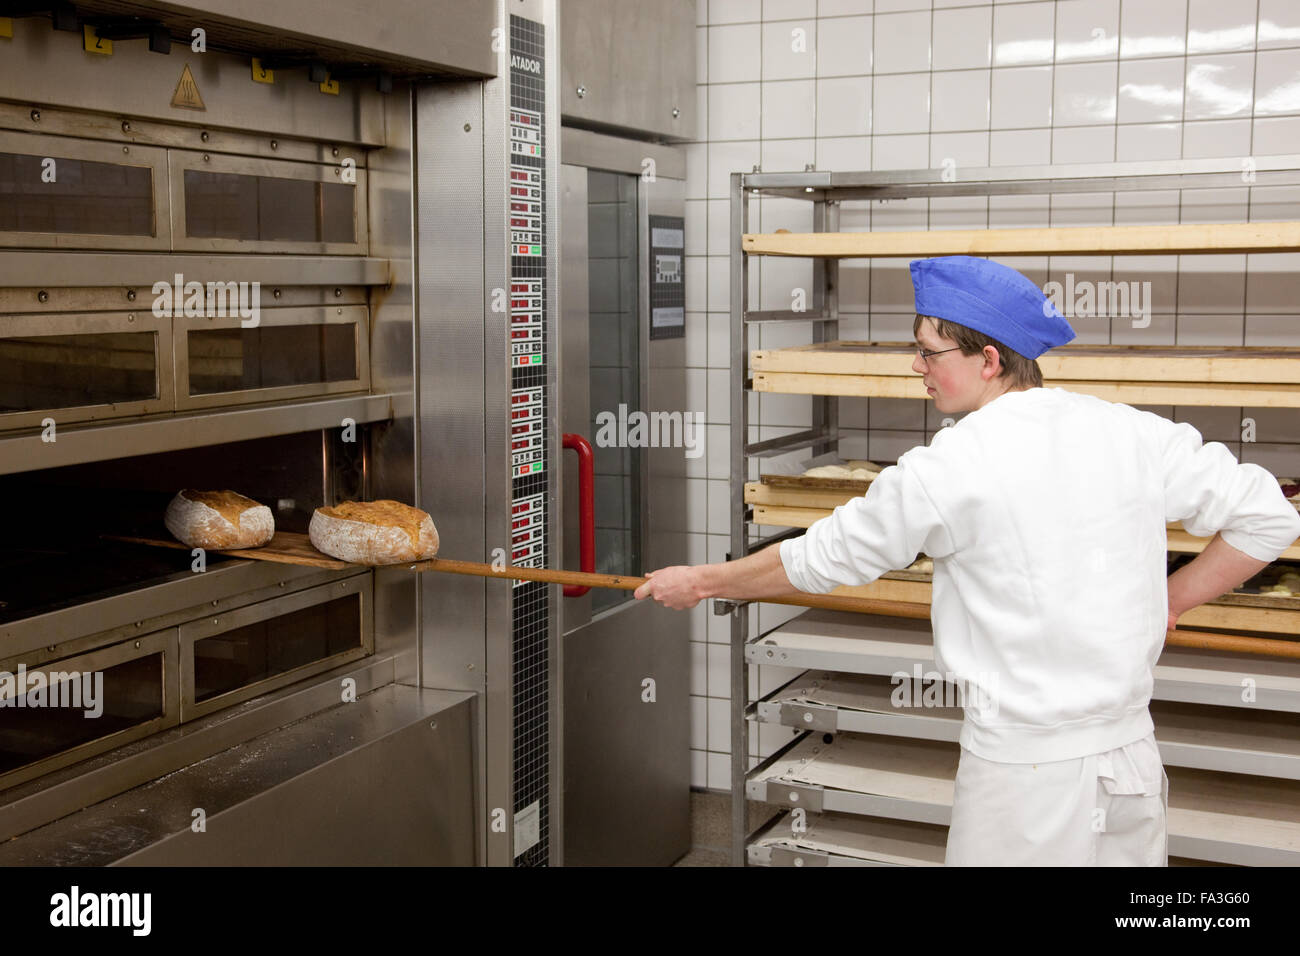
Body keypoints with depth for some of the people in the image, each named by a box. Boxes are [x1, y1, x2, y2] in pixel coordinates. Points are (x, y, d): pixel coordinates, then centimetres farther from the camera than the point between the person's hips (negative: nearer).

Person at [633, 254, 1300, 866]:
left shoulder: (946, 470, -14)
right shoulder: (1136, 436, -1)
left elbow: (822, 559, -2)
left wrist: (700, 582, 13)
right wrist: (1167, 601, 11)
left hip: (1023, 775, -5)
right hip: (1132, 755, 5)